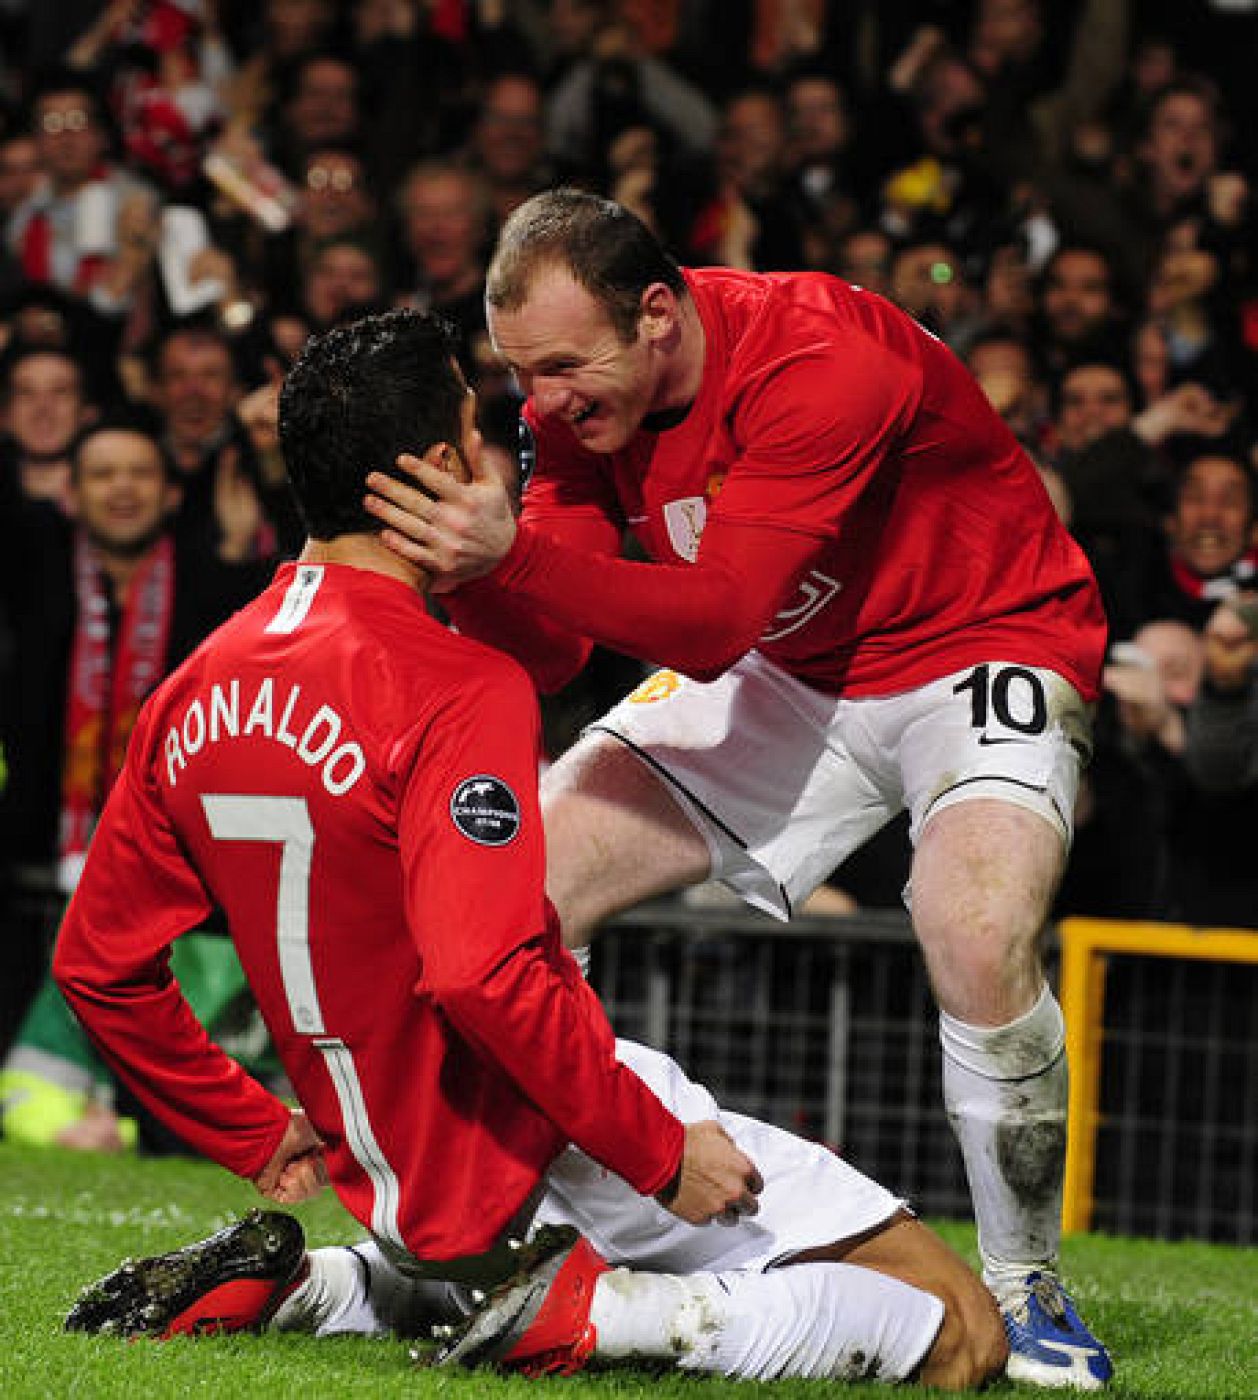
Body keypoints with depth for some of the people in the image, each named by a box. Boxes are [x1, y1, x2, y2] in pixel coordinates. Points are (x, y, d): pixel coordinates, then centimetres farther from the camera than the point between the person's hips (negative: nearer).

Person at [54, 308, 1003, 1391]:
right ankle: (579, 1313, -16)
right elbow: (483, 970, -30)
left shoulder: (191, 694, 5)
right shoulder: (461, 687, -19)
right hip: (548, 1162, -8)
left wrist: (258, 1137, 20)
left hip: (397, 1180, 8)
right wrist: (665, 1152, -21)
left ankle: (300, 1287, 12)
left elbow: (98, 963, 11)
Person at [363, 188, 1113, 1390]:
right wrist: (465, 567, -33)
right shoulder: (582, 391, -11)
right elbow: (549, 654, -12)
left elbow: (716, 621, -37)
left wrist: (512, 554, -48)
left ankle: (1025, 1294, -13)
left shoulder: (825, 361, -32)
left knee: (977, 940, -34)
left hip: (979, 649, -7)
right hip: (784, 673, 7)